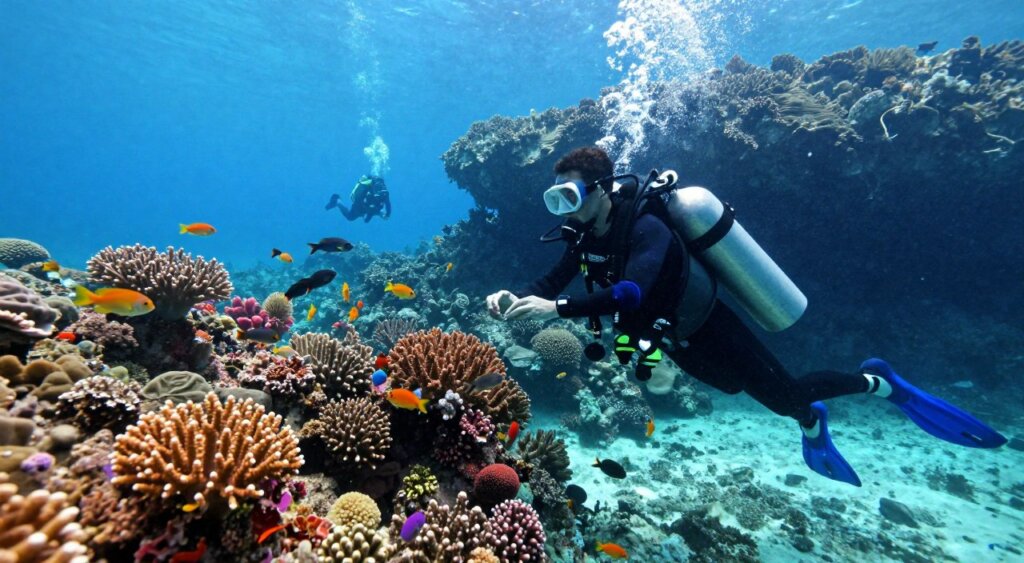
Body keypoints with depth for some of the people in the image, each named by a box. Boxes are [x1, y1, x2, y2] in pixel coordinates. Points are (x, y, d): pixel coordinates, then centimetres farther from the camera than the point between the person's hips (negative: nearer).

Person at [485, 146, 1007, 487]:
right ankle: (812, 423, 53)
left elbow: (631, 292, -50)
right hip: (677, 339, 8)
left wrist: (555, 308, -51)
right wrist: (514, 297, -24)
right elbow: (548, 285, -6)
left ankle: (877, 381, 36)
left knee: (787, 395, 9)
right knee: (740, 389, 26)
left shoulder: (645, 227, -34)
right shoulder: (584, 235, -8)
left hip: (710, 331, -7)